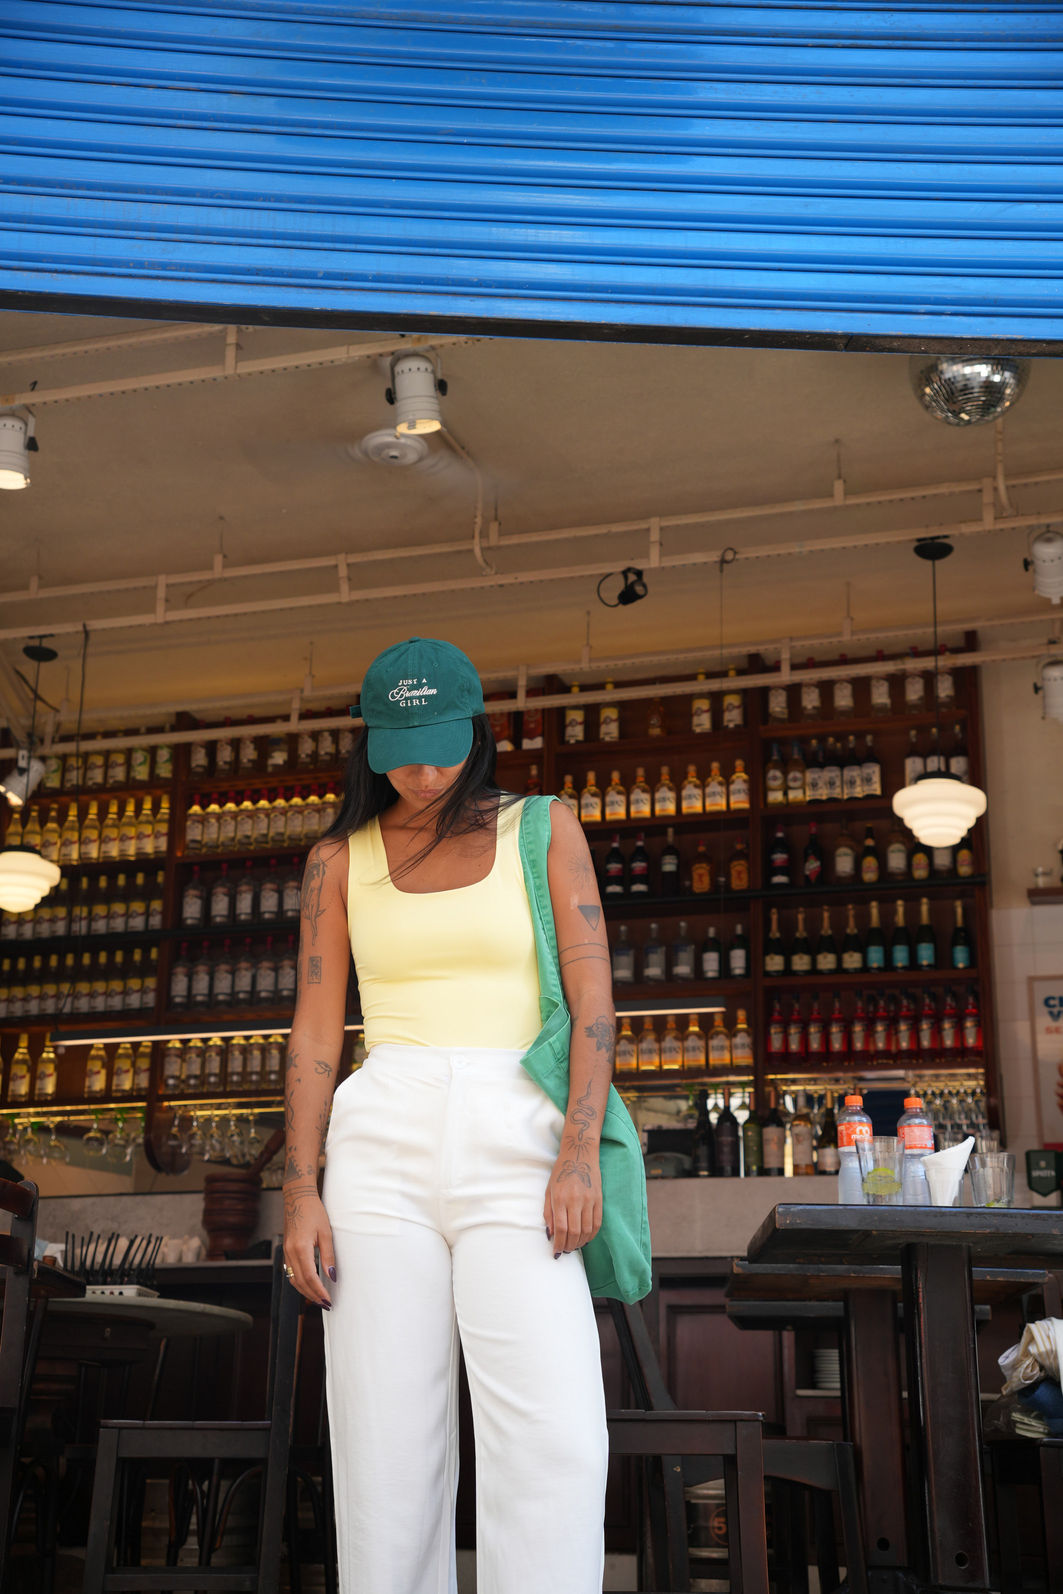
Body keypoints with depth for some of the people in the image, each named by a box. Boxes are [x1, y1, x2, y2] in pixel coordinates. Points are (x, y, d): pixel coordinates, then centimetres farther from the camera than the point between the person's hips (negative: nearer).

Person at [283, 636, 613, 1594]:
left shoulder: (545, 830, 9)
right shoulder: (338, 860, 13)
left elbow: (593, 996, 0)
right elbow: (315, 1034, 9)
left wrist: (580, 1154, -13)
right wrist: (301, 1193, -2)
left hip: (514, 1153, -1)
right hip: (383, 1147, 2)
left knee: (554, 1449, -16)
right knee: (388, 1453, -4)